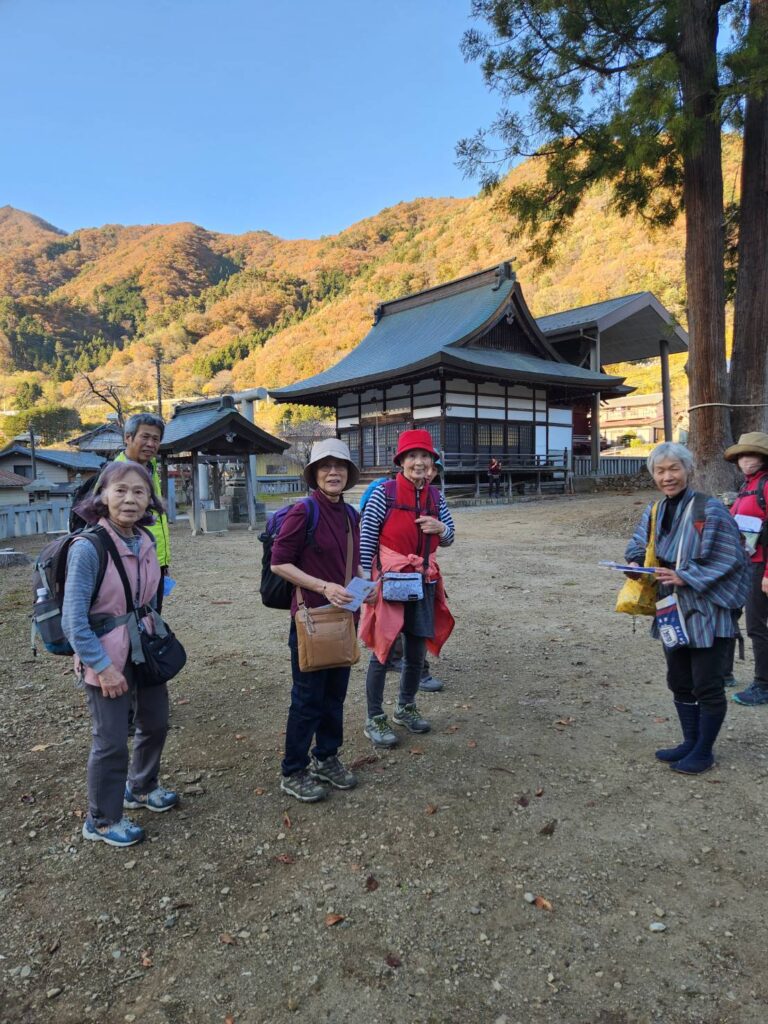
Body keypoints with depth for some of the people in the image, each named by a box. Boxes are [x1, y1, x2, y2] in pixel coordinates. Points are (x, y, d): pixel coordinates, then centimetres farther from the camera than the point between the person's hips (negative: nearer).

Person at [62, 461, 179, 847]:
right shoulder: (88, 547, -22)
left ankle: (141, 788, 47)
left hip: (145, 649, 7)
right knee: (112, 742, 5)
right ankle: (102, 821, 29)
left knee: (155, 723, 21)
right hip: (105, 657, -7)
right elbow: (73, 618, -20)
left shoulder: (145, 543, -1)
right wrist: (103, 667, -18)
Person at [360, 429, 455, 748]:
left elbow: (448, 539, 14)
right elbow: (365, 541, -10)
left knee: (417, 653, 15)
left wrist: (440, 528, -9)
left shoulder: (435, 496, 4)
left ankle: (405, 708, 38)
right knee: (382, 652, 3)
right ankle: (374, 720, 20)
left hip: (424, 583, 5)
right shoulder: (383, 494, -12)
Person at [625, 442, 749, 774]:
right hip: (672, 612, 7)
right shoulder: (654, 511, 5)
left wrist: (684, 577, -24)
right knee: (679, 682, 18)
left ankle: (704, 751, 24)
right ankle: (690, 742, 35)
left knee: (706, 685, 5)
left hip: (707, 613, -7)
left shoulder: (710, 510, -15)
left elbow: (728, 559, -17)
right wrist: (635, 563, -9)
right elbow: (638, 546, 13)